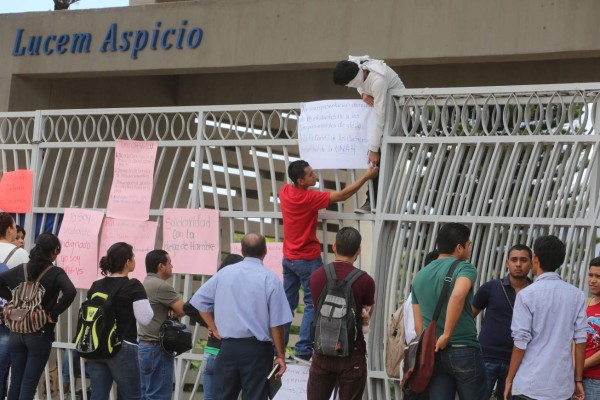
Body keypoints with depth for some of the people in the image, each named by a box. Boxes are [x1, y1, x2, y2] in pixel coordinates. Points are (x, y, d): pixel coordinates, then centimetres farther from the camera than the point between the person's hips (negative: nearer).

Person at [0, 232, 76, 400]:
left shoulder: (21, 269, 4)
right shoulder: (56, 273, -10)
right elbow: (70, 292, -26)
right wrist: (54, 313, -15)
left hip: (17, 332, 4)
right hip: (40, 334, -4)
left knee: (15, 383, 11)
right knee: (28, 386, -1)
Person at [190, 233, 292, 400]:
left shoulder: (225, 273, 5)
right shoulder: (270, 279, -6)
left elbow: (199, 300, 9)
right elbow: (276, 324, -8)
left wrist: (215, 329, 13)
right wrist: (280, 354, 0)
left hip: (228, 347, 3)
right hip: (257, 348, -3)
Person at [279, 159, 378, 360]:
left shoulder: (284, 191, -2)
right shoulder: (309, 198, -21)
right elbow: (341, 195, -18)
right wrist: (366, 177, -14)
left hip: (289, 258, 7)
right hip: (308, 259, -7)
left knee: (288, 302, 13)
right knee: (312, 304, -1)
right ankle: (303, 348, -6)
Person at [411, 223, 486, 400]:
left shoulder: (420, 276, 13)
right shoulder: (464, 269, -6)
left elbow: (418, 326, 15)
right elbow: (457, 296, -29)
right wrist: (446, 335, -22)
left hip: (434, 354, 5)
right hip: (464, 351, -5)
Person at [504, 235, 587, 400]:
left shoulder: (527, 295, -7)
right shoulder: (576, 295, 4)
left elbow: (521, 342, -7)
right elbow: (580, 340, 4)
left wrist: (509, 380, 2)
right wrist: (578, 380, 11)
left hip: (530, 386, -3)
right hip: (563, 386, 3)